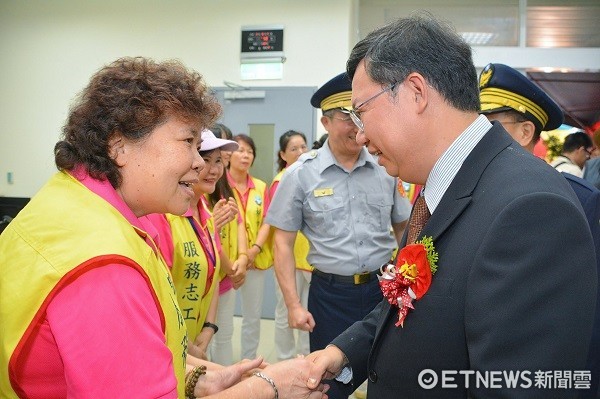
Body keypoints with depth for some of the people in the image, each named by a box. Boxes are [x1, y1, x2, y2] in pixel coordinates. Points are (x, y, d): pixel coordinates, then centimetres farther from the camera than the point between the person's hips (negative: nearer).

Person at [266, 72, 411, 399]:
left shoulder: (386, 169, 0)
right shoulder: (301, 174, -6)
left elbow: (405, 230, 11)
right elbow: (283, 242, -3)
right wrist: (293, 304, -6)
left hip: (384, 287, 2)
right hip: (330, 293, -2)